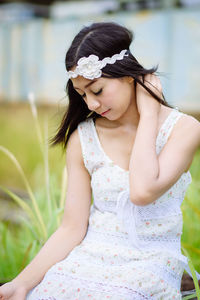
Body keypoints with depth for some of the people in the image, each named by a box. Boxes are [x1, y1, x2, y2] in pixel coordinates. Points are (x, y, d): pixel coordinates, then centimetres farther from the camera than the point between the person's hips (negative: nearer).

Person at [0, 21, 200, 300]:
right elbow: (72, 229, -1)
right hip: (88, 258, 3)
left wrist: (148, 114, -12)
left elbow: (143, 191, -22)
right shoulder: (83, 138, 3)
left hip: (150, 265, -3)